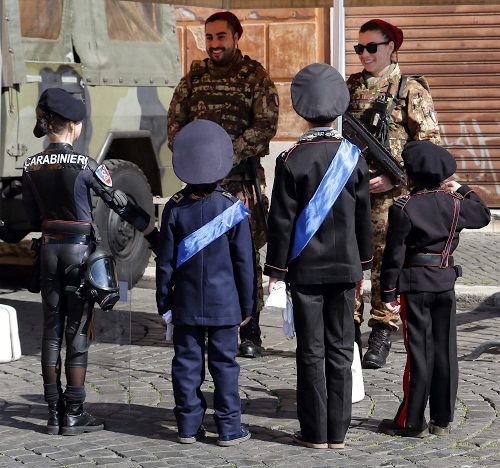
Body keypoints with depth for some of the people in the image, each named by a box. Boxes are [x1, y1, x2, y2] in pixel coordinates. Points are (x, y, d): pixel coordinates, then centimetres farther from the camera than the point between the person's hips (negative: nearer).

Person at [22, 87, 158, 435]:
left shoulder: (31, 167, 3)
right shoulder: (85, 165, -14)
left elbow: (34, 216, 12)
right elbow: (121, 204, -11)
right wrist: (157, 234, -3)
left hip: (50, 250, 5)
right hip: (80, 249, -5)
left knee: (52, 331, 9)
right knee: (78, 332, 0)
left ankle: (54, 412, 12)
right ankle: (73, 415, 3)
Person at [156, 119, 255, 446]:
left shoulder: (175, 209, -3)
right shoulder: (233, 208, -7)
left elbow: (165, 262, 1)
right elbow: (244, 261, -2)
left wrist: (164, 303, 11)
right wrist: (247, 305, 7)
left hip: (186, 305, 1)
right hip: (224, 304, -1)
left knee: (187, 363, 7)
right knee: (224, 364, 4)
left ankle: (189, 426, 11)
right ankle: (229, 428, 7)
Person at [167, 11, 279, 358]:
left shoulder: (256, 76, -1)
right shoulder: (195, 76, 13)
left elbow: (265, 126, -10)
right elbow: (175, 119, 12)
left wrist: (228, 156, -17)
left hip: (241, 178, -4)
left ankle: (251, 333, 0)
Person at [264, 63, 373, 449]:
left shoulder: (291, 161, -10)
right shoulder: (354, 157, -1)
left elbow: (282, 221, -9)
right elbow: (363, 217, 5)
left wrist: (275, 269, -1)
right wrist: (361, 267, 14)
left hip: (305, 269, -2)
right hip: (344, 268, 2)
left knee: (312, 352, 3)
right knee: (340, 350, 8)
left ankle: (315, 433, 7)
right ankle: (338, 432, 11)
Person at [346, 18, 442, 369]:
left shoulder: (411, 90, -2)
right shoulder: (351, 87, 13)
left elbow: (431, 143, -6)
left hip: (389, 195, -4)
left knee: (387, 264, -1)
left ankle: (381, 339, 6)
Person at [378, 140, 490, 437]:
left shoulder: (403, 209, -10)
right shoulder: (454, 203, 2)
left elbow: (395, 254, -10)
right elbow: (483, 215, 22)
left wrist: (388, 292, -5)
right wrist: (463, 189, 28)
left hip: (415, 284, -4)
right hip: (446, 282, 4)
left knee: (419, 352, -1)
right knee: (445, 351, 7)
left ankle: (412, 421, 4)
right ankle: (443, 419, 12)